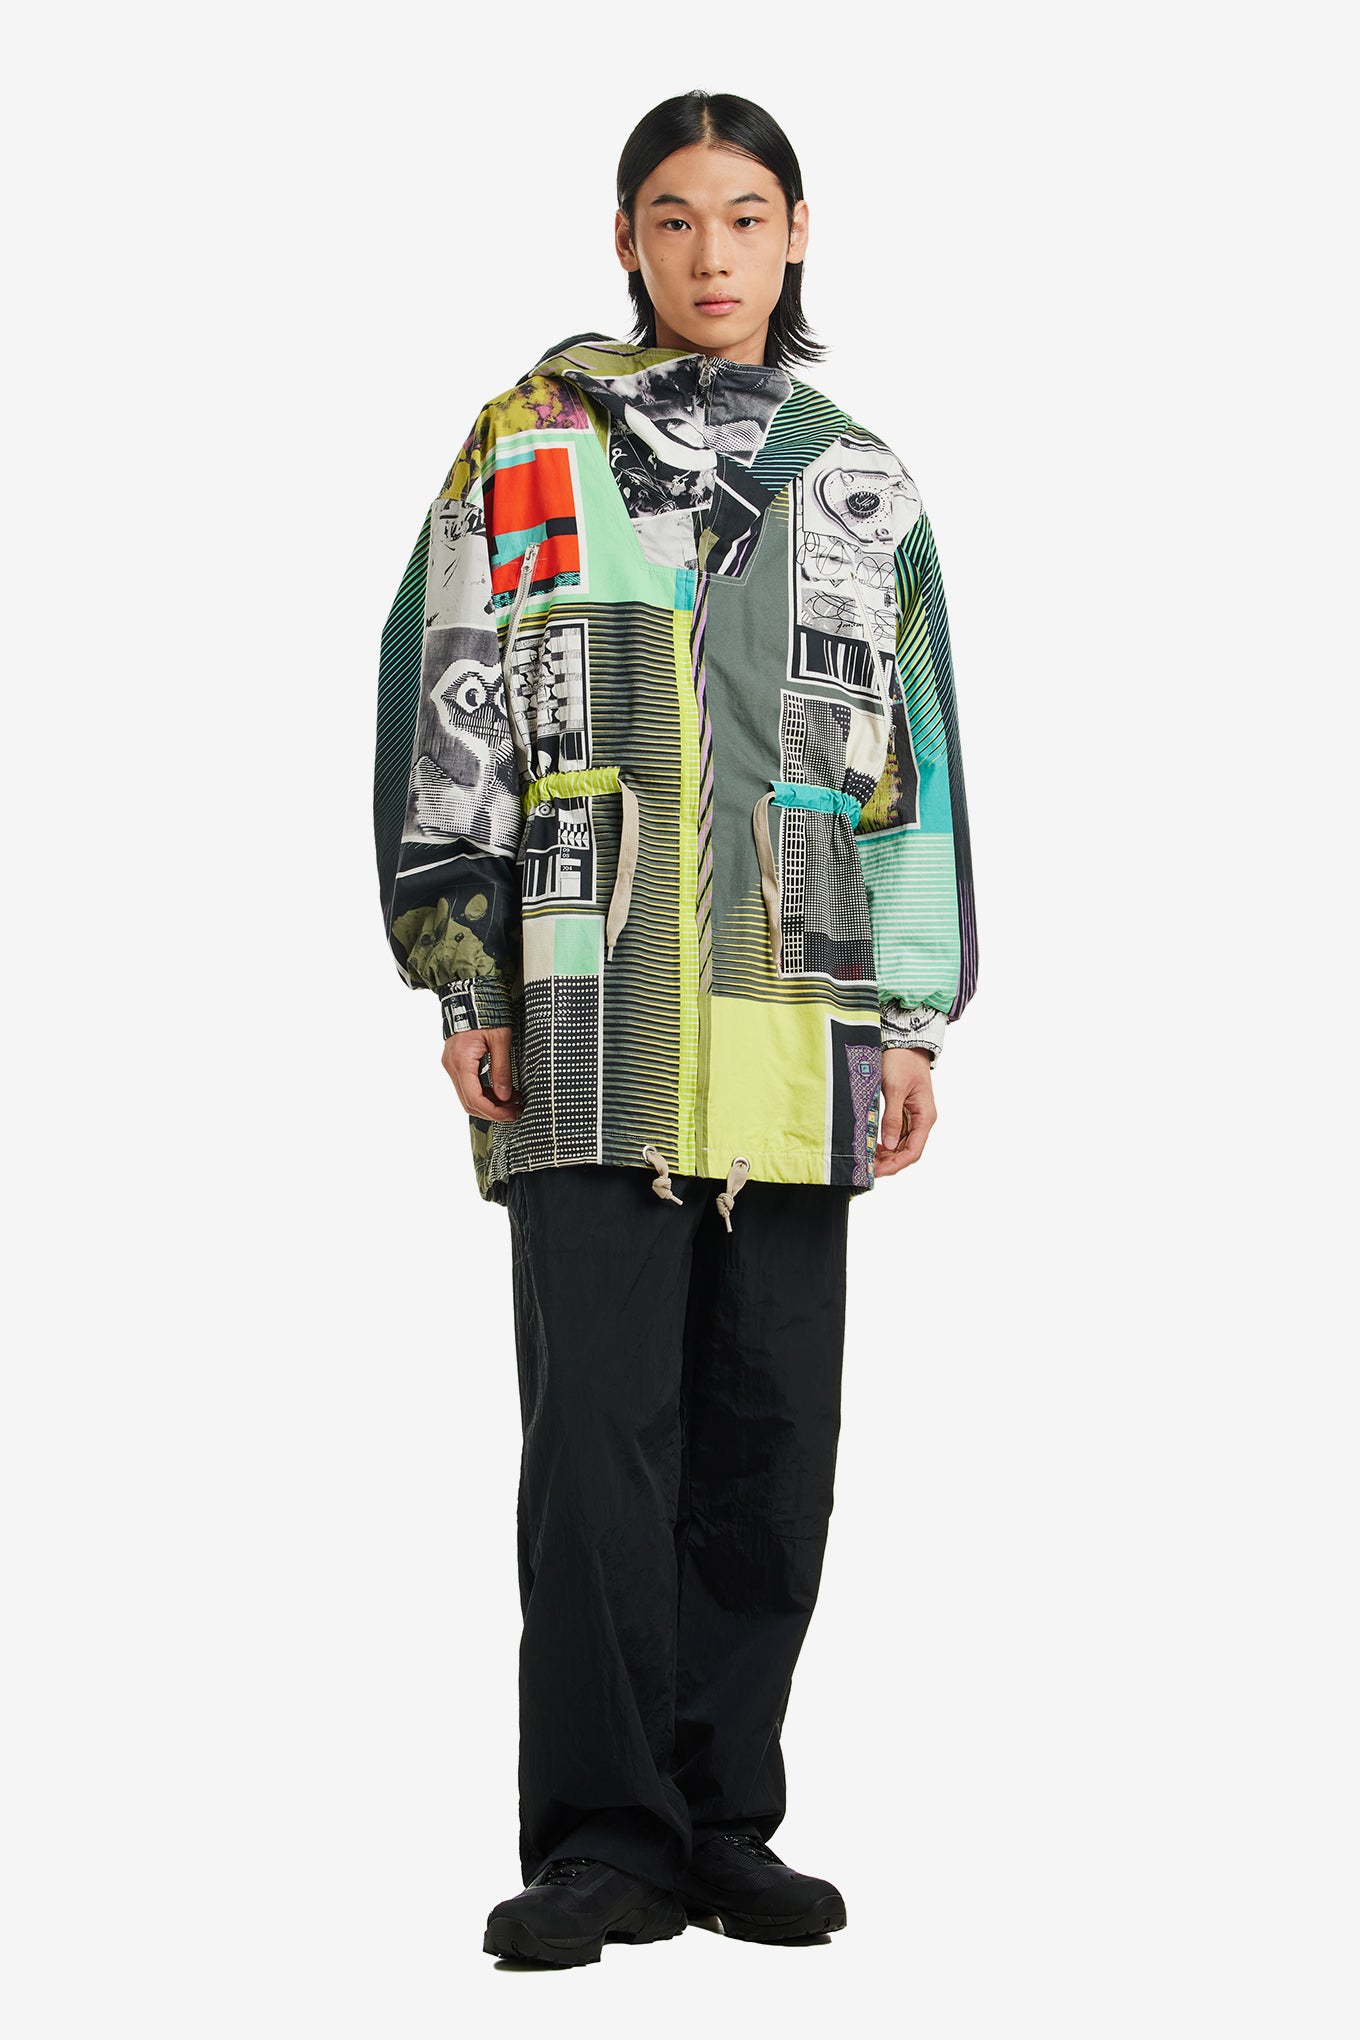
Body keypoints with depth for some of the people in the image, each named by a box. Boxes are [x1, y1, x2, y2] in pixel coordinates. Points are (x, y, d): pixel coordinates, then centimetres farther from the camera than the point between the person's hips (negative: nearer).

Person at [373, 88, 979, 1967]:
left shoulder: (859, 485, 15)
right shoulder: (527, 450, 7)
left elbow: (919, 762, 15)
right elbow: (445, 721, 4)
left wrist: (915, 1015, 8)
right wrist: (461, 982, -3)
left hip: (795, 1030, 3)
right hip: (589, 1027, -3)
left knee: (771, 1440, 4)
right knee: (602, 1428, -7)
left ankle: (727, 1824, 14)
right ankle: (601, 1843, -1)